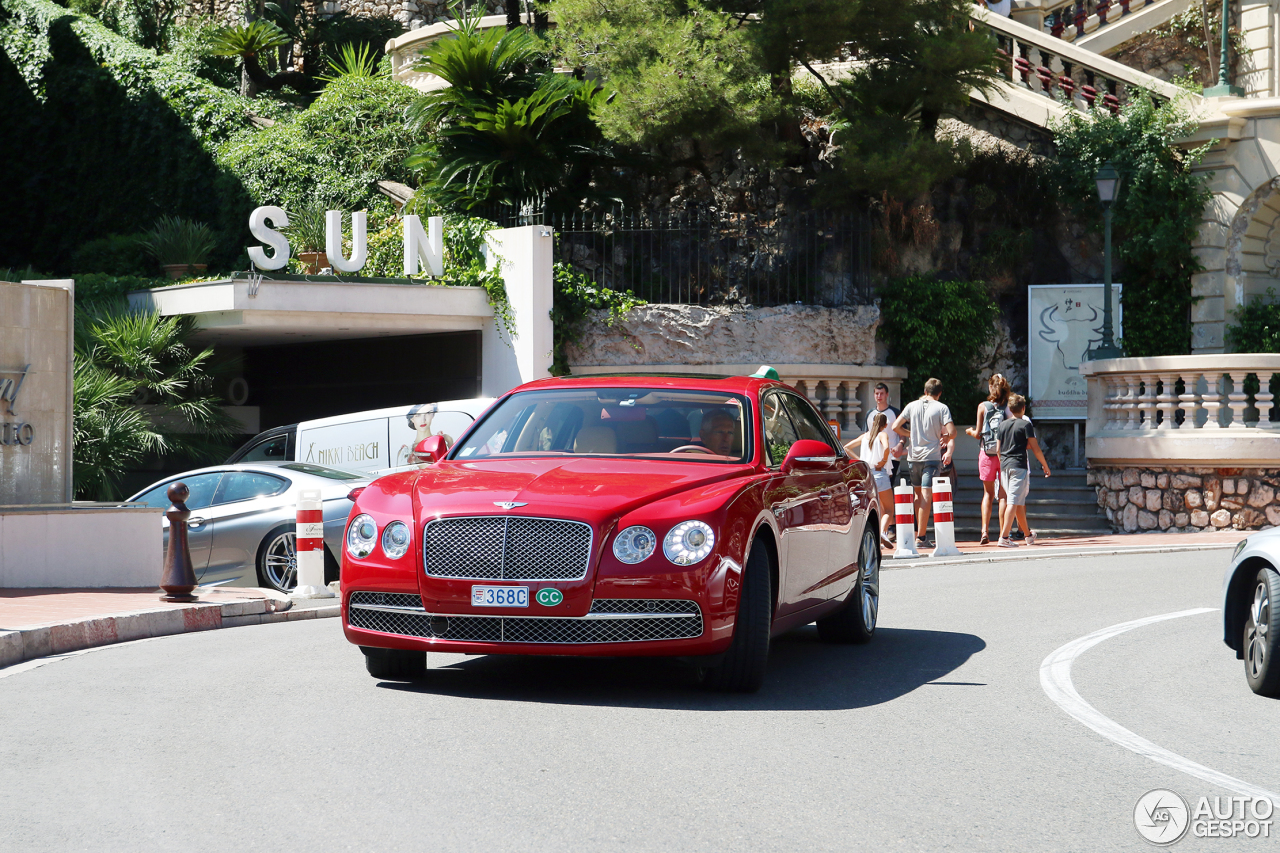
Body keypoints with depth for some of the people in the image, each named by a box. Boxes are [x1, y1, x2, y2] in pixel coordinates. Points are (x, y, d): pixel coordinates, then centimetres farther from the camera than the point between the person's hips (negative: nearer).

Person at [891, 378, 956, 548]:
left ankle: (918, 532, 21)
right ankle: (921, 537, -8)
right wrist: (944, 438, 10)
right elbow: (952, 432, -12)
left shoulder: (912, 406, 6)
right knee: (926, 497, -5)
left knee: (918, 495, 18)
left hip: (913, 457, 3)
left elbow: (896, 427, 4)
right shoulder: (942, 408, -3)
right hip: (932, 456, -3)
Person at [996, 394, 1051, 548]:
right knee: (1014, 502, -9)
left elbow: (998, 449, 12)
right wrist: (1045, 465, 5)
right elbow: (1035, 448, -5)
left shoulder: (1002, 425, 10)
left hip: (1004, 466, 6)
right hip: (1019, 465, -6)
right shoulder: (1025, 424, -5)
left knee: (1018, 502, 16)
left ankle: (1028, 534, 28)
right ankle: (1004, 537, -20)